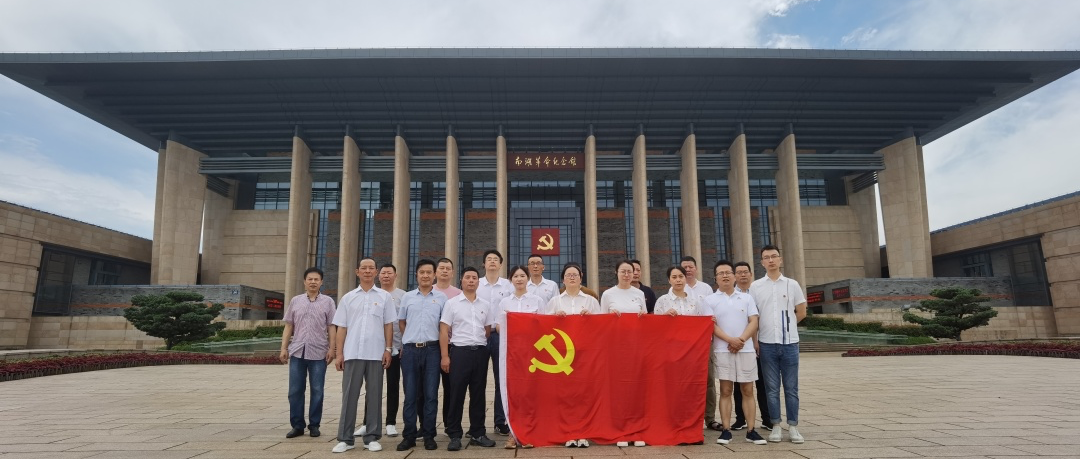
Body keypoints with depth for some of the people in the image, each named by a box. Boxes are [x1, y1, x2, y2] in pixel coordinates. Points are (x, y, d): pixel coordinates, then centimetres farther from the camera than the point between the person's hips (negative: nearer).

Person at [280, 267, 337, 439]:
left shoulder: (327, 302, 5)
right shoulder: (295, 301, 10)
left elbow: (331, 327, 3)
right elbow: (288, 327, 11)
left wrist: (331, 348, -5)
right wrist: (283, 348, 5)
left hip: (318, 353, -2)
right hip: (297, 352, 2)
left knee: (317, 391, 4)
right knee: (295, 391, 5)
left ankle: (314, 425, 15)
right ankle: (297, 425, 16)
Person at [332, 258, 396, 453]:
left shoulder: (384, 296, 6)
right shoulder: (348, 297, 9)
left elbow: (388, 325, 5)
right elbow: (341, 327, 8)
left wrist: (388, 349, -2)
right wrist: (339, 353, 2)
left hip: (376, 354, -1)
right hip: (352, 353, 1)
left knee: (374, 395, 4)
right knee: (349, 395, 3)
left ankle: (372, 437, 12)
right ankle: (345, 438, 11)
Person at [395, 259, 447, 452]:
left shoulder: (441, 297, 4)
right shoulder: (407, 297, 9)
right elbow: (401, 322, 17)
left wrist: (442, 345, 2)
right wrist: (411, 339, 11)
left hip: (432, 349, -1)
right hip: (410, 350, 1)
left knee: (430, 394, 2)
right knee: (410, 394, 5)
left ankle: (429, 436, 12)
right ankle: (409, 435, 13)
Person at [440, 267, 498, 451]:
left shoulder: (485, 305, 11)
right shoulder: (452, 303, 1)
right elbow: (444, 331, -3)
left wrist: (479, 344, 10)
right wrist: (445, 356, -9)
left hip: (480, 352, 4)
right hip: (459, 352, -3)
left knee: (478, 394, 9)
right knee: (456, 395, 0)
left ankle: (477, 434, 19)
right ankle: (454, 436, 8)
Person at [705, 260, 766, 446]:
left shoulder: (746, 298, 10)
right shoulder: (710, 300, 4)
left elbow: (754, 322, 2)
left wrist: (741, 340, -13)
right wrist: (730, 340, -17)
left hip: (746, 349, 2)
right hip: (723, 350, -2)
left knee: (748, 391, 5)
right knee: (726, 391, 1)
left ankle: (751, 431, 10)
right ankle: (726, 430, 5)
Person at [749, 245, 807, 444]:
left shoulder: (792, 284, 4)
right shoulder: (755, 286, 3)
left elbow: (801, 312, 11)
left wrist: (786, 326, 9)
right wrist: (755, 341, 2)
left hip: (790, 343, 0)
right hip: (767, 344, 0)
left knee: (791, 388, 5)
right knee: (772, 388, 5)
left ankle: (793, 426, 13)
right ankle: (776, 426, 13)